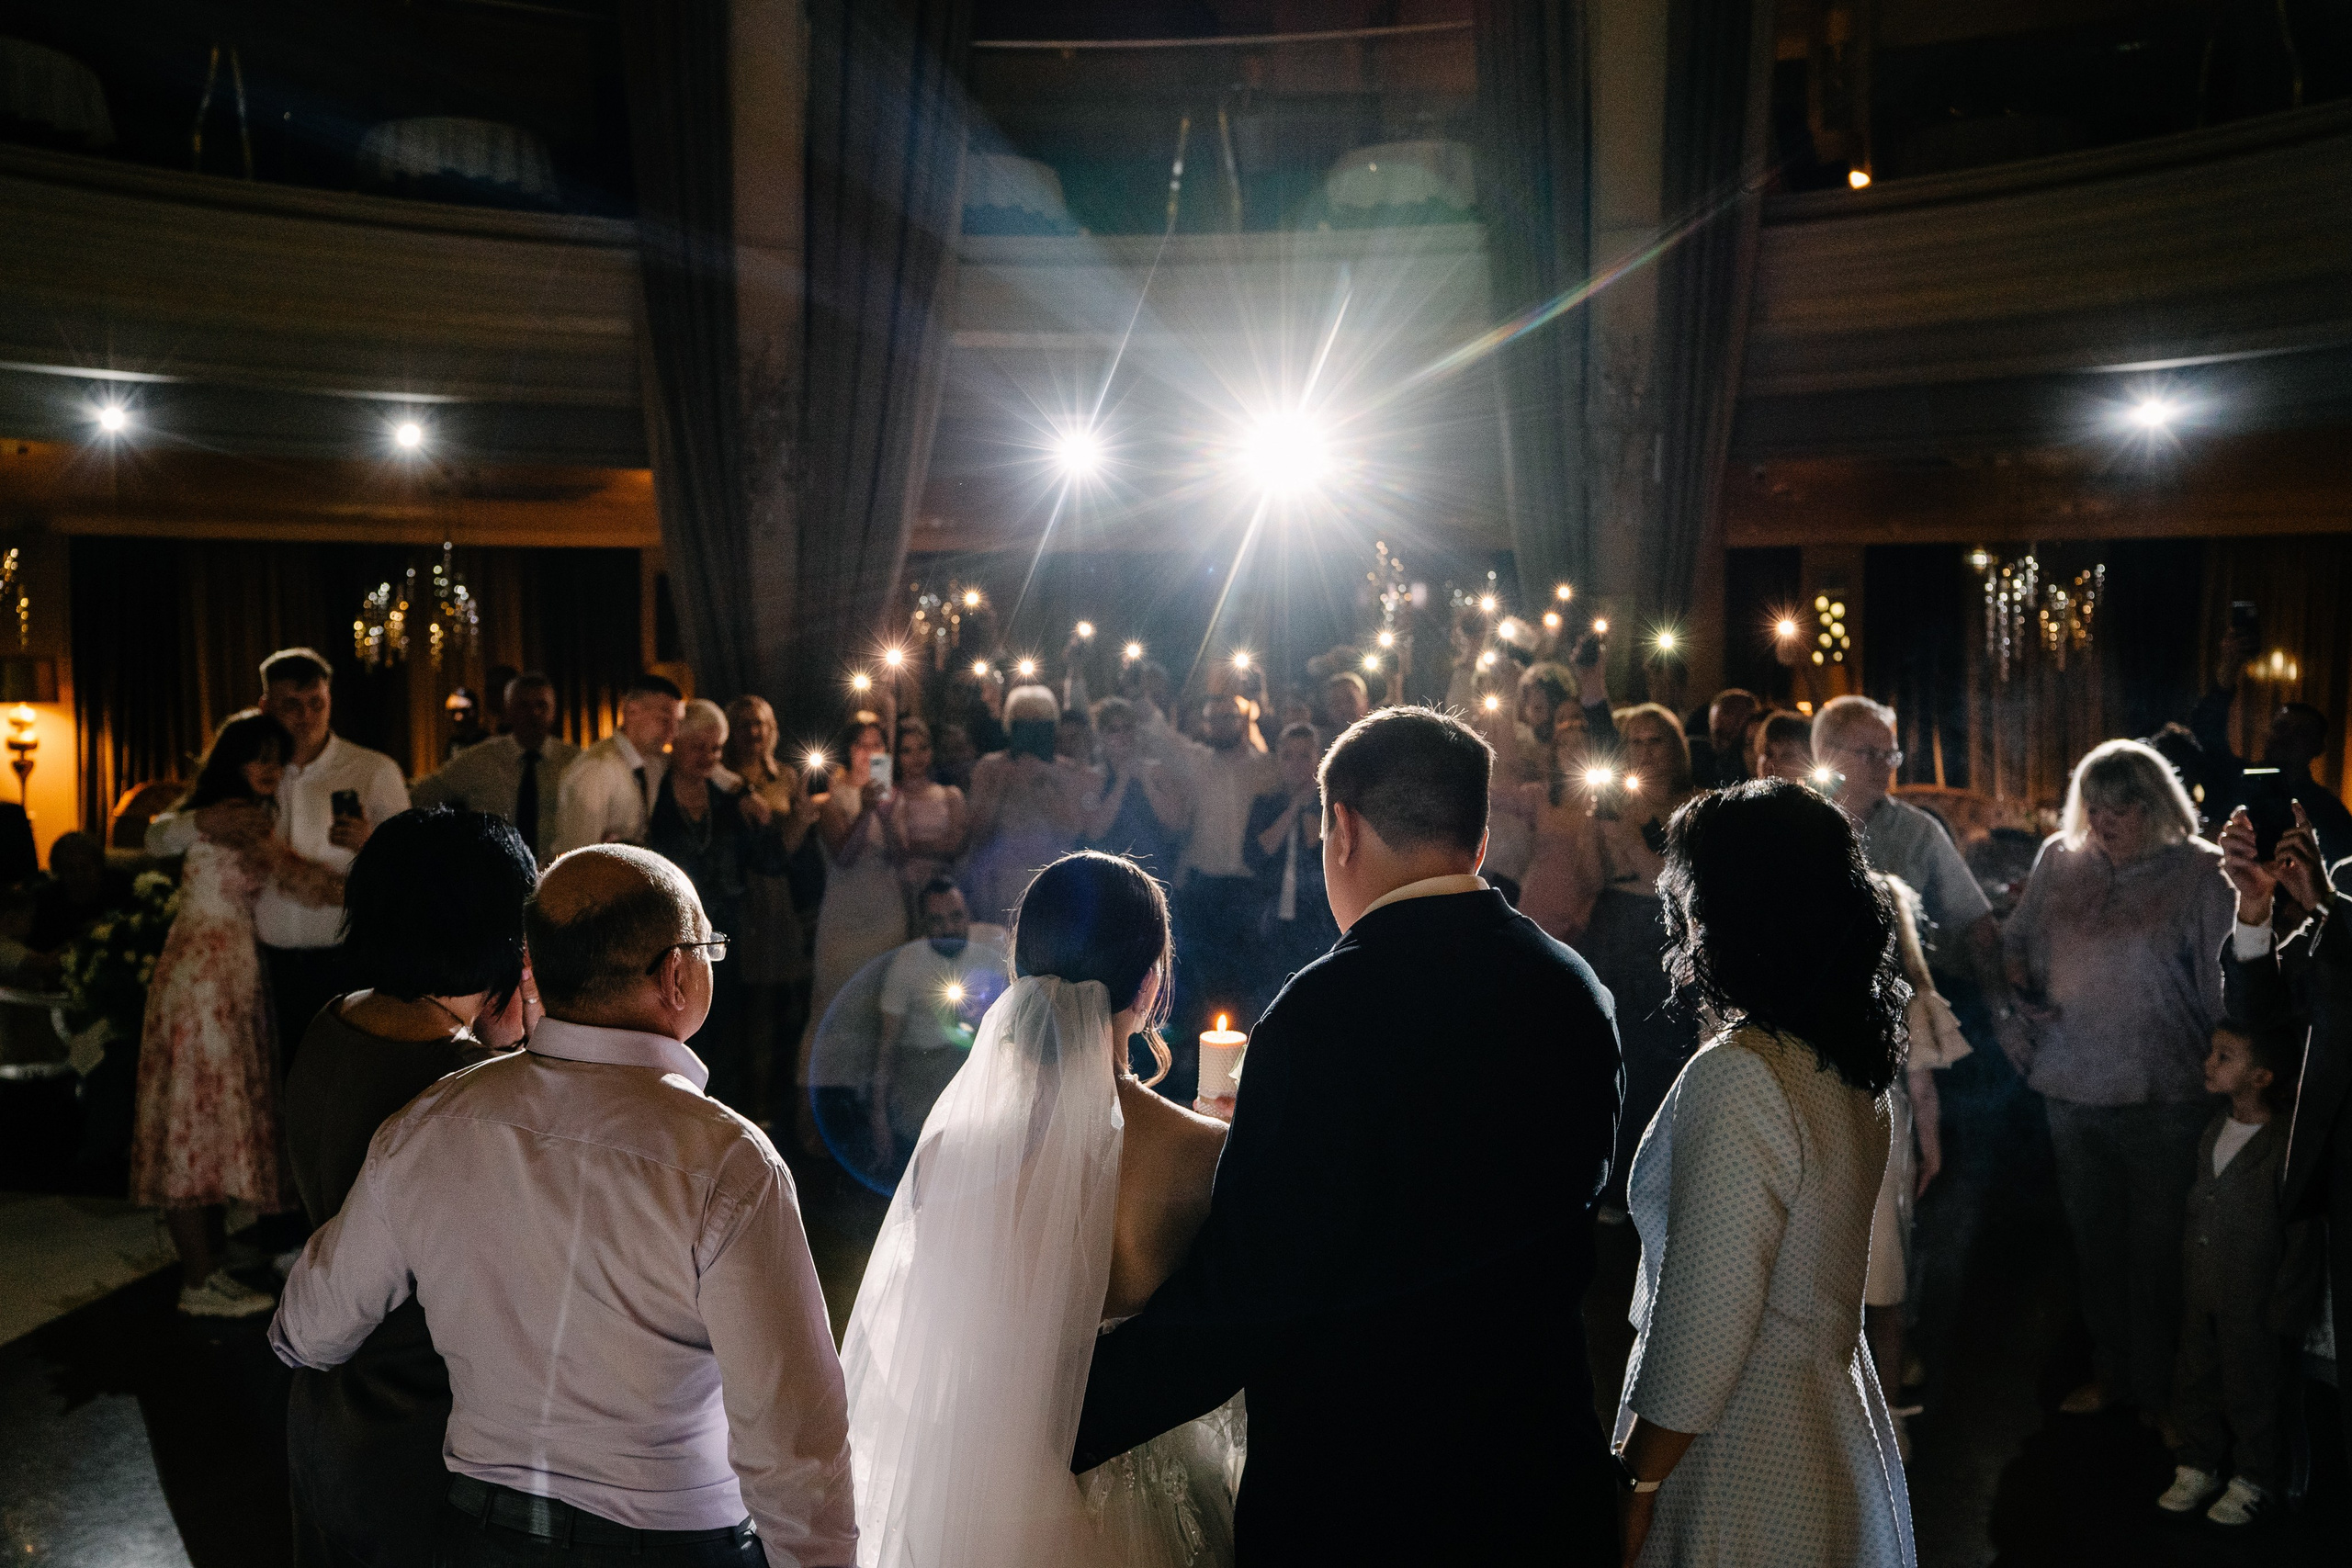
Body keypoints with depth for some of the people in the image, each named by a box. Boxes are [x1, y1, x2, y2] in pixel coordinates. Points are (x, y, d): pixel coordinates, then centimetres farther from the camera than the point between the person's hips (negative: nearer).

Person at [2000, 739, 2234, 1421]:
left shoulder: (2199, 872, -9)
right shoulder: (2059, 860, 4)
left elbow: (2225, 985, -9)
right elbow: (2018, 938, 16)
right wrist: (2023, 986, -3)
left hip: (2163, 1096, -4)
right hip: (2073, 1085, 4)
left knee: (2160, 1249, 7)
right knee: (2093, 1239, 17)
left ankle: (2163, 1391, 25)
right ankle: (2109, 1371, 35)